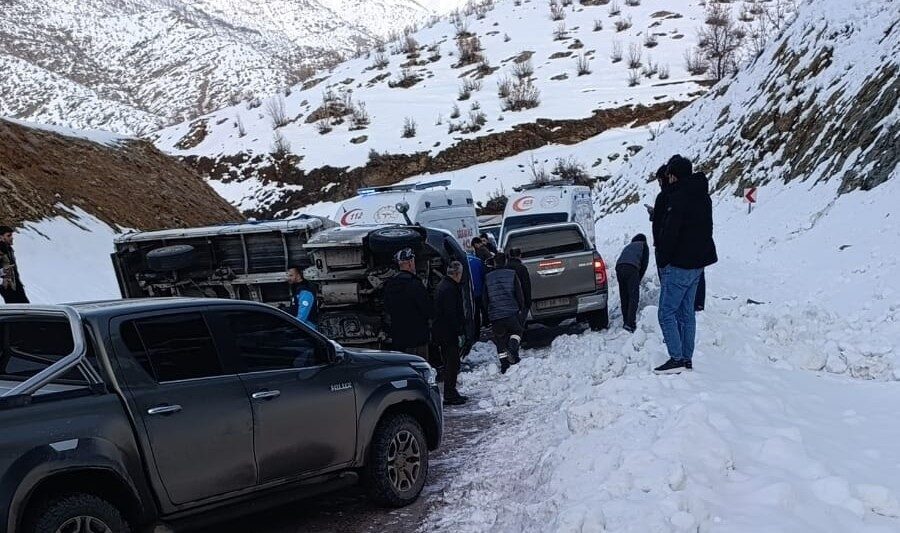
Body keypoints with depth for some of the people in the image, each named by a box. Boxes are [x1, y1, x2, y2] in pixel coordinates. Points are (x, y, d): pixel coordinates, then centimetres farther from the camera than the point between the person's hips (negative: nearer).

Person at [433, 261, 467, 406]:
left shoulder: (442, 285, 15)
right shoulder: (450, 289, -18)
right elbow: (452, 314, -22)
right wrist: (459, 333, -19)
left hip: (441, 333, 10)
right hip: (449, 333, -10)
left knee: (449, 363, 16)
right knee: (452, 363, -4)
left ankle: (451, 393, 24)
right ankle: (450, 395, 0)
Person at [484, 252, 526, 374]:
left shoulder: (488, 277, 5)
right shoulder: (512, 274, -2)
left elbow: (485, 298, 10)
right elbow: (519, 294, -1)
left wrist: (489, 311, 23)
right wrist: (521, 308, 13)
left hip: (495, 315, 2)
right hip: (511, 312, -2)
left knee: (500, 339, 11)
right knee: (517, 331, 19)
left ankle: (504, 364, 7)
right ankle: (512, 347, -10)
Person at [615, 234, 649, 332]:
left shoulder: (628, 246, 38)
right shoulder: (644, 246, 26)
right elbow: (645, 263, 12)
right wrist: (639, 278, 19)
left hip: (619, 267, 5)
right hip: (632, 268, -5)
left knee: (624, 298, 13)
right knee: (633, 297, -6)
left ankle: (626, 321, 13)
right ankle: (630, 323, -17)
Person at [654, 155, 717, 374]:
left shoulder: (680, 198, -18)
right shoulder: (703, 196, 12)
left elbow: (670, 232, -21)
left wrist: (663, 260, -11)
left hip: (679, 265, -9)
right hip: (698, 262, 9)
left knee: (667, 312, -4)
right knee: (687, 312, 14)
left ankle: (677, 359, -6)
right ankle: (687, 359, 17)